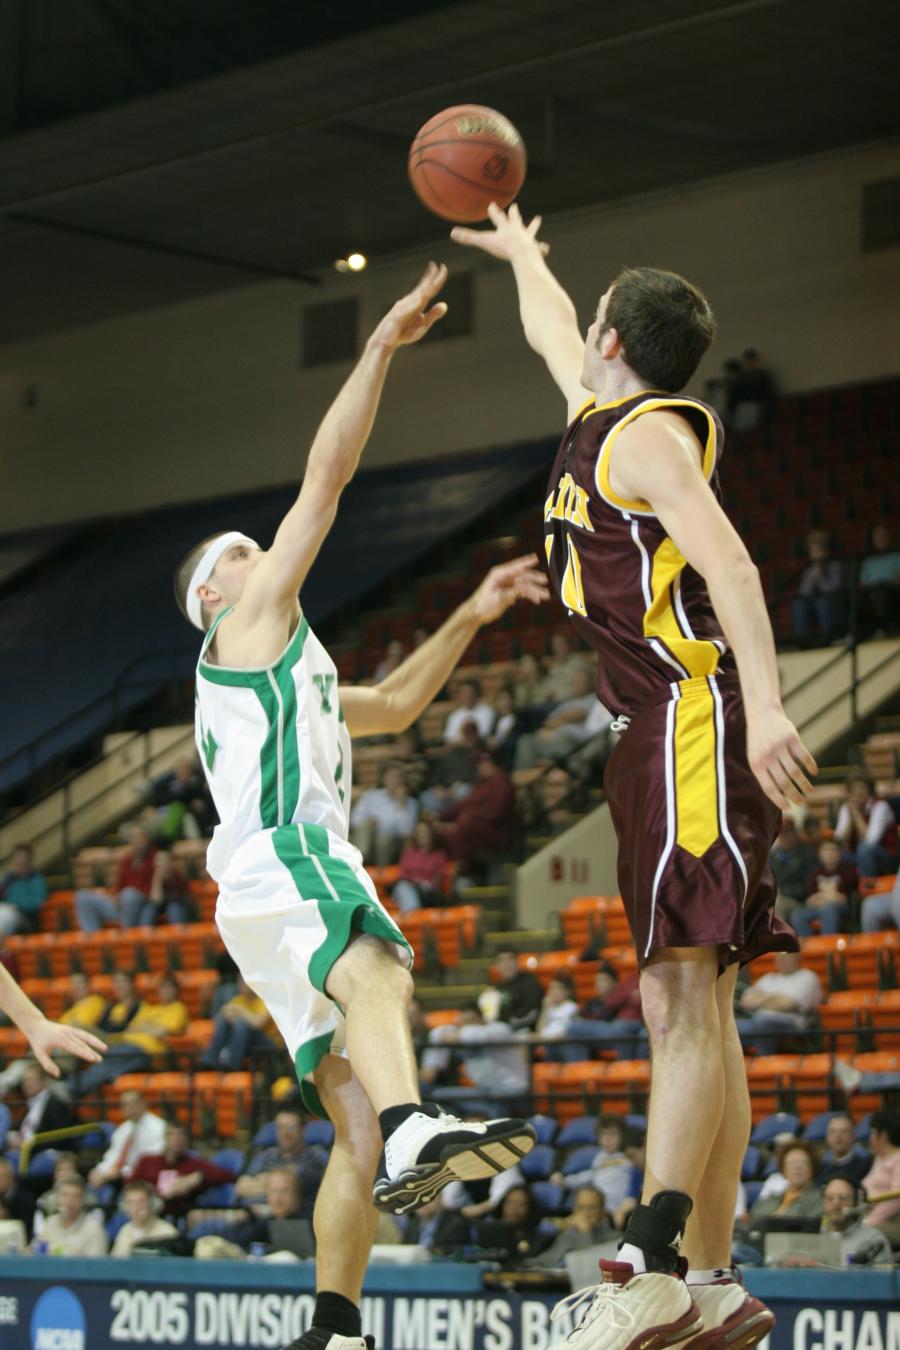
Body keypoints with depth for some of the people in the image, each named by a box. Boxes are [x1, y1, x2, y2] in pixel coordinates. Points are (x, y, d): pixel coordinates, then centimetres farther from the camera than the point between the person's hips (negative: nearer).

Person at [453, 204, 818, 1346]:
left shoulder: (650, 435, -7)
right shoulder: (599, 418, 21)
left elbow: (726, 561, -22)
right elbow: (553, 335, 43)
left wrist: (764, 706, -34)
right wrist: (517, 251, 60)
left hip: (694, 724, -10)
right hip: (662, 739, 10)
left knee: (686, 1002, -17)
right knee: (685, 1009, 6)